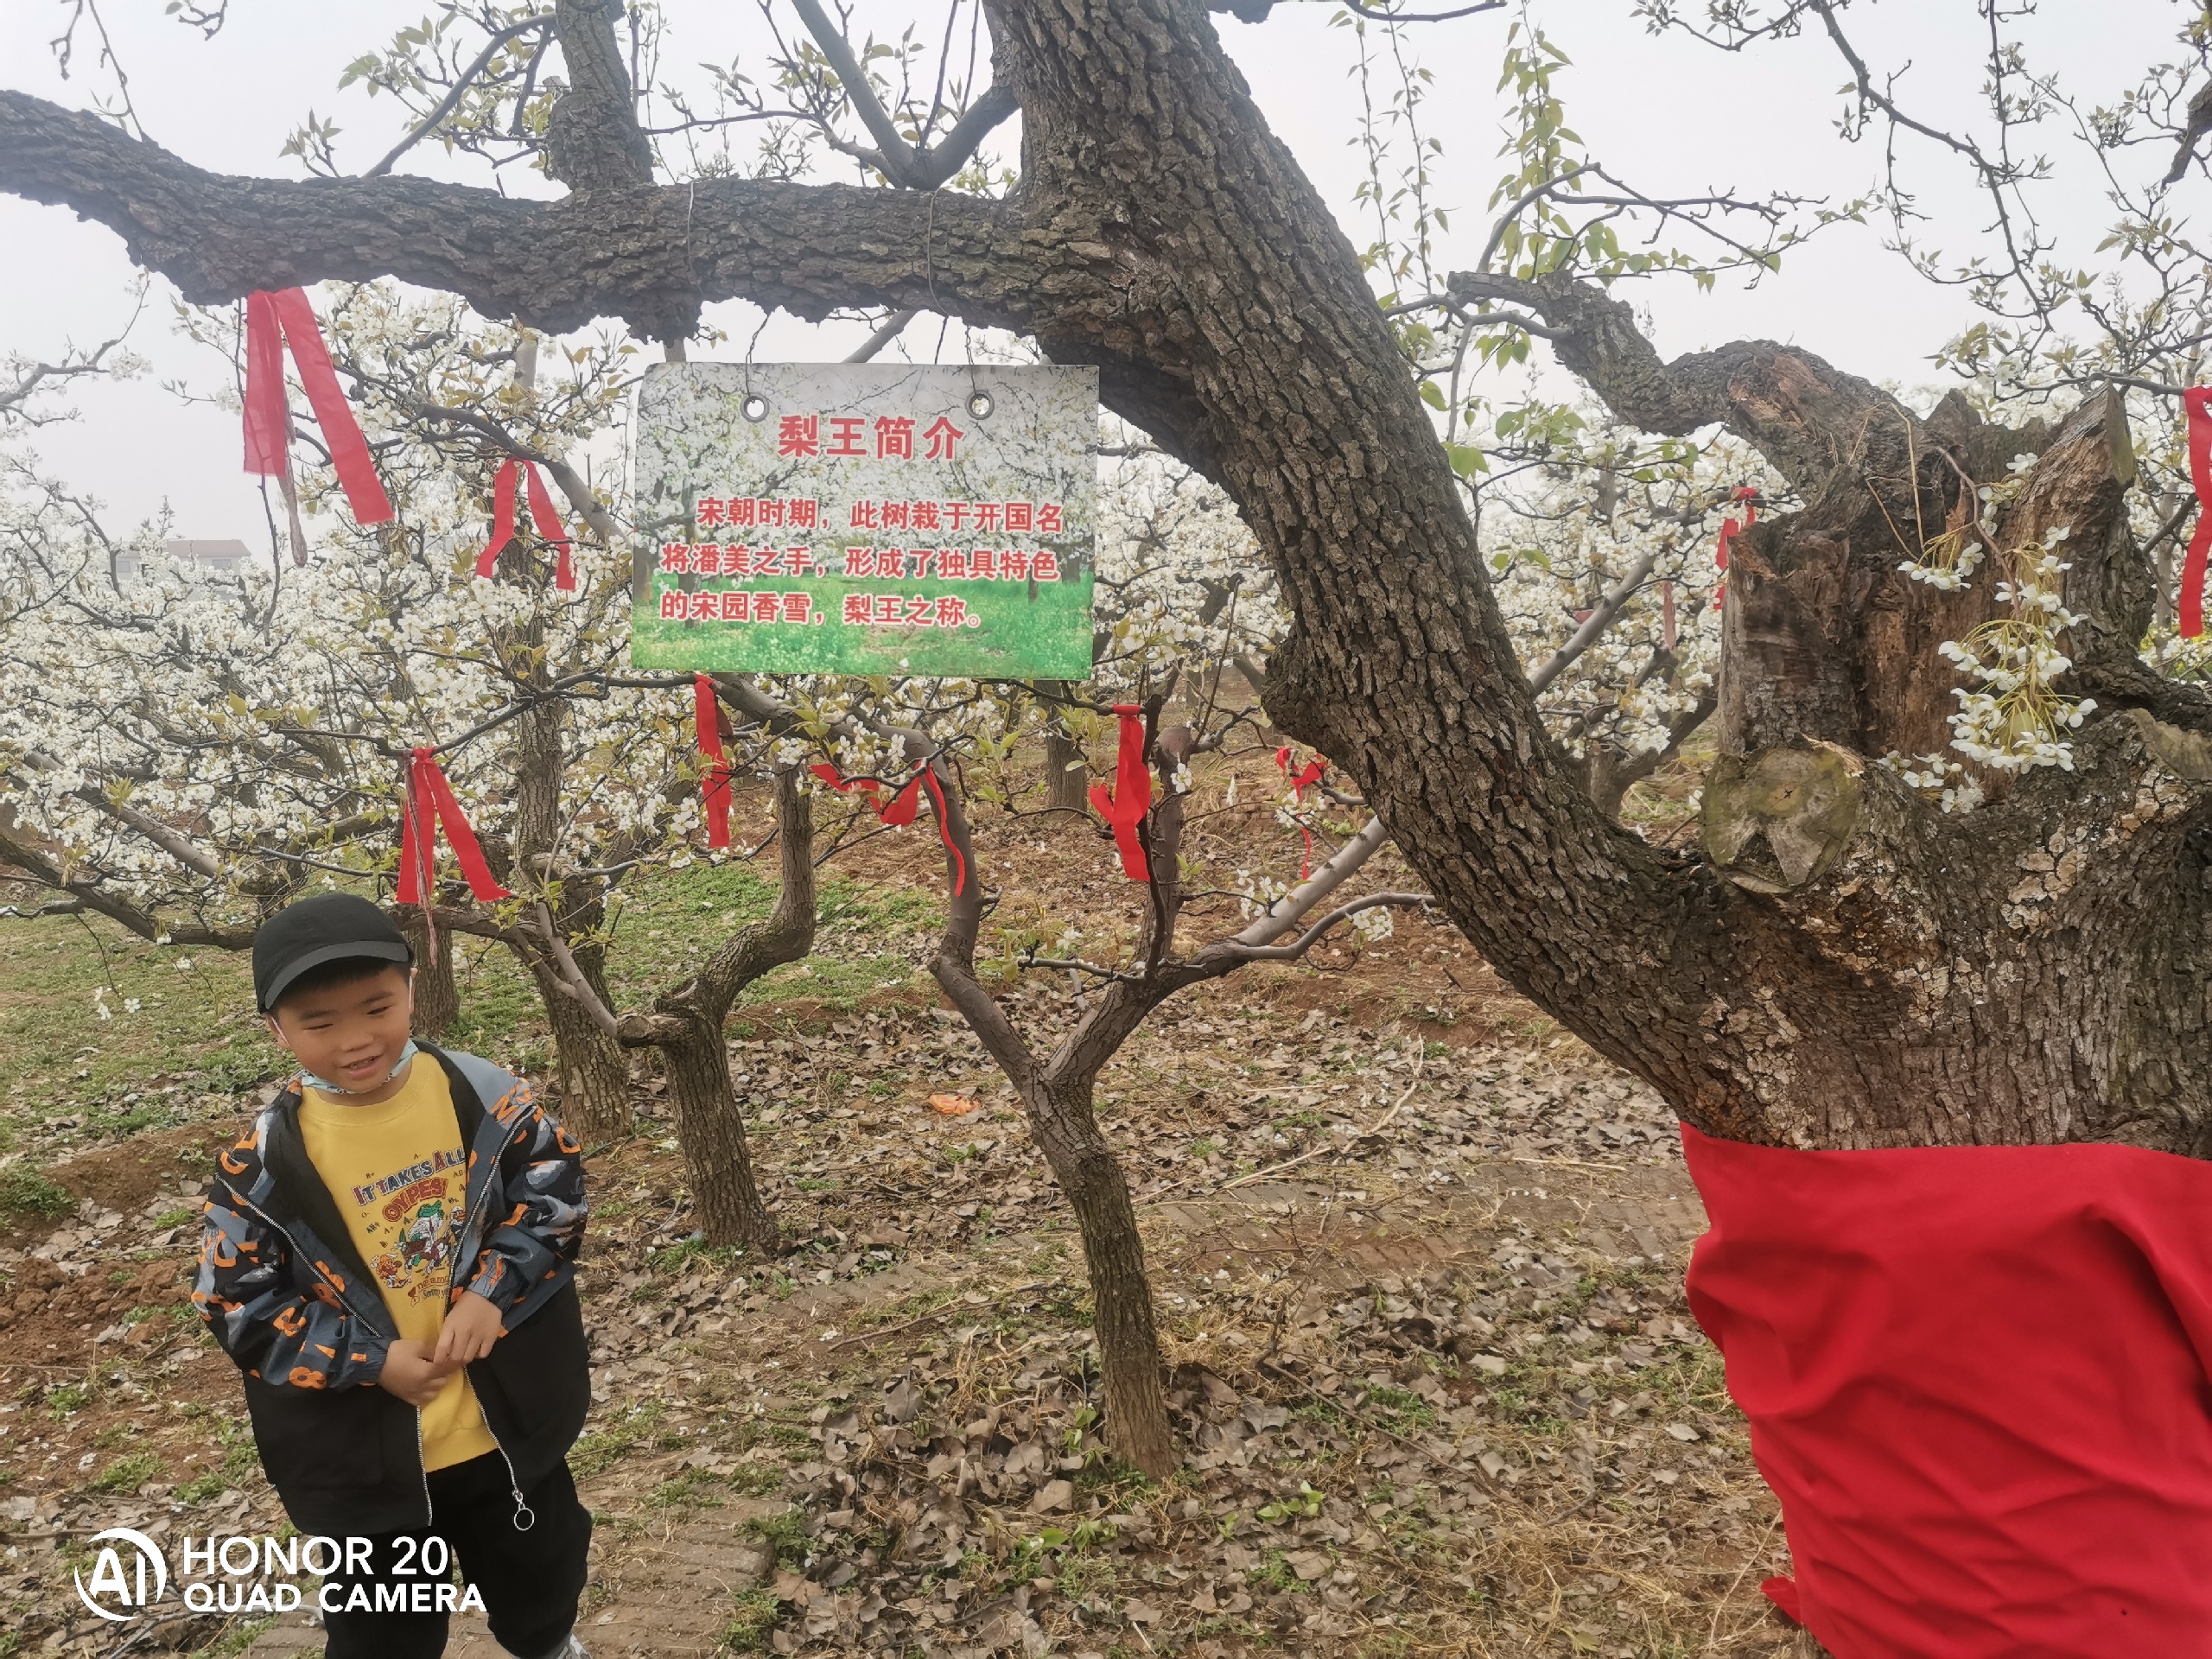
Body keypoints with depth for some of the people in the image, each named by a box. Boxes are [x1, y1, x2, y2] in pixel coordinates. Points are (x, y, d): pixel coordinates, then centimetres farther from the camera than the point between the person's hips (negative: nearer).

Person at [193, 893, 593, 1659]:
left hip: (508, 1414, 2)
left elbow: (554, 1186, -3)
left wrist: (492, 1288, -17)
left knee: (541, 1570, 25)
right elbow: (239, 1302, -10)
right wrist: (370, 1361, -17)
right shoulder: (263, 1162, -17)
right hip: (368, 1450, -1)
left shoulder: (484, 1095, -13)